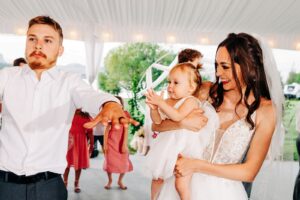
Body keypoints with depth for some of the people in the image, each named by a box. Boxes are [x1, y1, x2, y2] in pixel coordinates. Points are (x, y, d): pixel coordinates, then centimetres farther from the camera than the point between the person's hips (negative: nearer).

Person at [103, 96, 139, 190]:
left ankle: (120, 181, 22)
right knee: (109, 162, 5)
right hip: (111, 142, 1)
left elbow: (126, 129, -8)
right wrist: (105, 144, -6)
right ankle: (110, 180, 26)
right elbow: (106, 130, -1)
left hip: (121, 142, -1)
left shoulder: (125, 114, -4)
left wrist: (124, 144, -12)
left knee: (124, 163, 0)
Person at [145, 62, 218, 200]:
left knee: (181, 184, -12)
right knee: (157, 177, 18)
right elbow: (158, 121, 3)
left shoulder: (190, 101, -15)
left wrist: (161, 103, -30)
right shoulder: (168, 102, 6)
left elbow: (177, 116, -30)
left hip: (185, 149, -7)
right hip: (169, 147, 7)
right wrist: (153, 108, -14)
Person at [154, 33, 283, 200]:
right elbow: (157, 125, -5)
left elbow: (250, 172, -12)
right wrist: (182, 122, -25)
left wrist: (197, 165, -16)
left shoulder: (264, 110, -11)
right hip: (185, 182, 2)